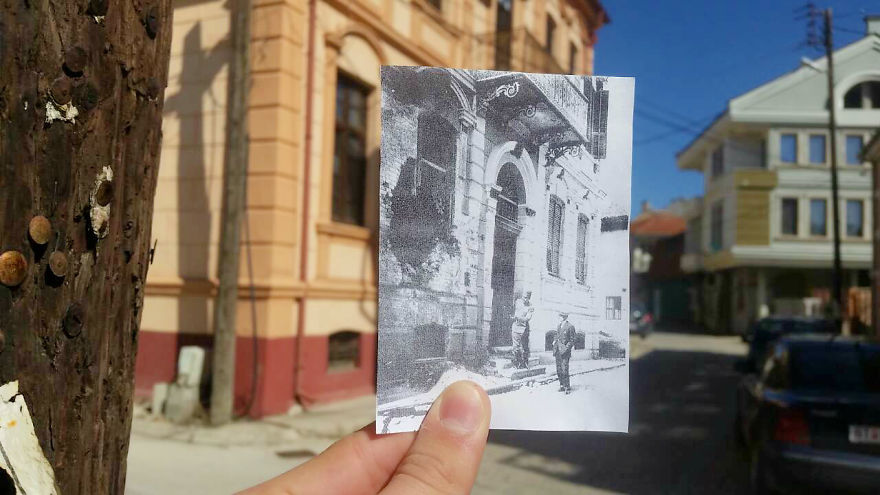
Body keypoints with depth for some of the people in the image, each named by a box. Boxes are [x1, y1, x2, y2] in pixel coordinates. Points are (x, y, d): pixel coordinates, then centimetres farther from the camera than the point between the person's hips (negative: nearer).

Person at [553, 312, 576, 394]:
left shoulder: (570, 326, -8)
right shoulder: (559, 326, 14)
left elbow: (572, 339, -6)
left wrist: (567, 347, -14)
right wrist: (555, 341, 7)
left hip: (564, 350, -7)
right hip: (557, 350, 7)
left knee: (564, 370, -10)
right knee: (559, 370, 10)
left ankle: (567, 387, -1)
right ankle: (562, 386, 21)